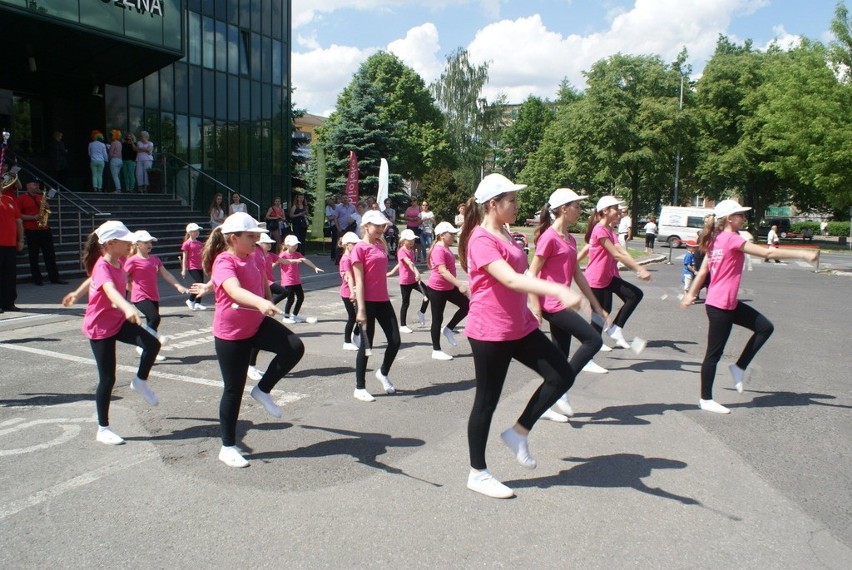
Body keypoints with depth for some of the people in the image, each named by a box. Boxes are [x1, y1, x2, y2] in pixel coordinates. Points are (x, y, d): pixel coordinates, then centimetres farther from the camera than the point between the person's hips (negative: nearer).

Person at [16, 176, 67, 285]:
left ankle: (55, 277, 9)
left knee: (50, 254, 5)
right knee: (33, 256, 1)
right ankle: (37, 279, 7)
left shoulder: (41, 196, 15)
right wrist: (33, 217, -17)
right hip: (31, 231, -5)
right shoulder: (22, 198, -3)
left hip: (45, 229, 5)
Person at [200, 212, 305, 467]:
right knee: (234, 389, 3)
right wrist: (261, 302, -62)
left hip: (257, 324, 7)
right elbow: (234, 290, -45)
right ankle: (228, 447, 20)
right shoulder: (224, 262, -23)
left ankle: (263, 390, 7)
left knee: (294, 347, -15)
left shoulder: (250, 257, 3)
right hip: (231, 334, -7)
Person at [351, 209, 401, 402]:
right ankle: (359, 388, 14)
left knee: (395, 340, 5)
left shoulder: (381, 245, 13)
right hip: (367, 302, -7)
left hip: (383, 300, 7)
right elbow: (359, 281, -15)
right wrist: (361, 309, -18)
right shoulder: (360, 248, -9)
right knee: (366, 344, 0)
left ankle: (383, 373, 32)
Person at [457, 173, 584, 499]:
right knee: (487, 400, 3)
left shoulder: (505, 236, 13)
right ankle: (478, 474, 19)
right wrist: (559, 290, -41)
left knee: (562, 376, 2)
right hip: (490, 332, -9)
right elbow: (511, 280, -32)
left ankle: (518, 433, 17)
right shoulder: (481, 240, -19)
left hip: (520, 326, 9)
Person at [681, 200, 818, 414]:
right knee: (714, 354, 0)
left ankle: (739, 367, 17)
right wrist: (803, 254, -16)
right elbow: (767, 253, -19)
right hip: (720, 306, -10)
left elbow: (703, 270, 15)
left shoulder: (717, 240, 10)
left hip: (730, 304, 10)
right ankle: (706, 400, 10)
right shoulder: (732, 239, -16)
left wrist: (691, 294, 21)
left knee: (765, 327, 12)